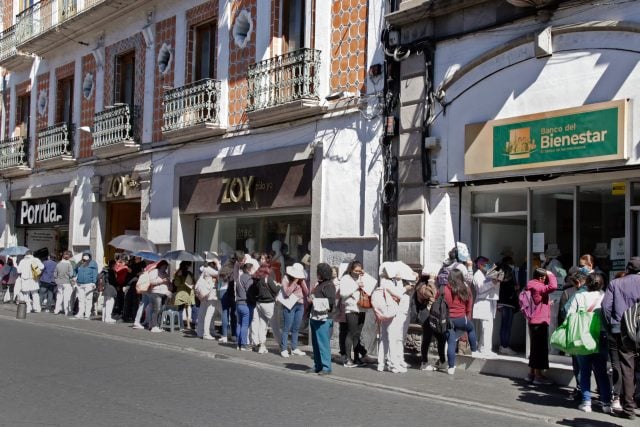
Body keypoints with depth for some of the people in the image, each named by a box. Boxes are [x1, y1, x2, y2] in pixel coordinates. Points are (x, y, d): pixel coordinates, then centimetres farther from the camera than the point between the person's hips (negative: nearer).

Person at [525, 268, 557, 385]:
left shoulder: (534, 286, 15)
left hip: (534, 321, 10)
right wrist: (550, 274, -15)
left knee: (535, 347, 16)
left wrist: (547, 303, 21)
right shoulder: (538, 287, -16)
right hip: (540, 322, -10)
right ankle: (538, 375, -2)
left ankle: (531, 373, 22)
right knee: (540, 348, -5)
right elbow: (553, 286, -30)